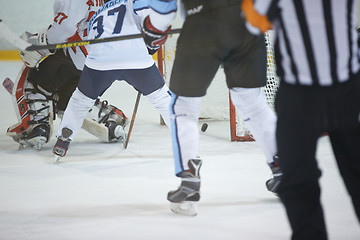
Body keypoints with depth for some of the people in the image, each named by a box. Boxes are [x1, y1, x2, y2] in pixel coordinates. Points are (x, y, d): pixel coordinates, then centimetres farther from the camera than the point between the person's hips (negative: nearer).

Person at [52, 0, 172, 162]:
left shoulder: (95, 18, 37)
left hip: (100, 62, 3)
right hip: (137, 58, -2)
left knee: (81, 99, 27)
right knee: (161, 97, 18)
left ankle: (62, 142, 22)